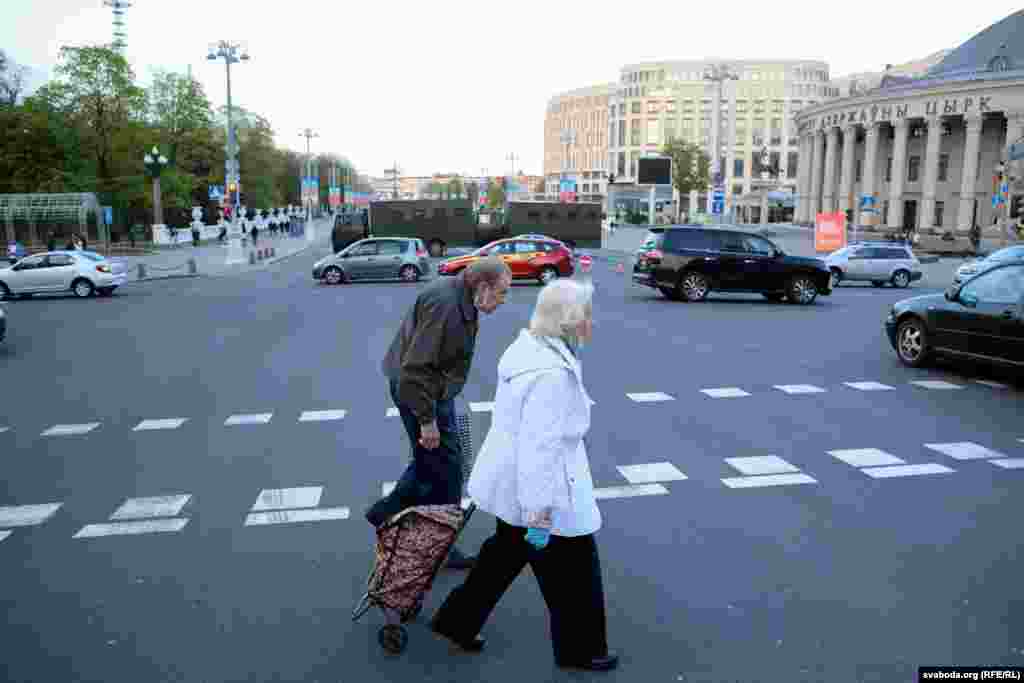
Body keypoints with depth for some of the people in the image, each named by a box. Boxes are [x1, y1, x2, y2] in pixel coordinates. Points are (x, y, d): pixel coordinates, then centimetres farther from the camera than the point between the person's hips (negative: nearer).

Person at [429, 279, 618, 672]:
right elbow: (538, 449, -30)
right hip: (538, 489, -10)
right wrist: (539, 513, -25)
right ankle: (579, 649, 33)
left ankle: (456, 622, 38)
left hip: (511, 480, 10)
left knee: (505, 554, 26)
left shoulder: (527, 348, 2)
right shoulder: (551, 374, -30)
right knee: (573, 571, 12)